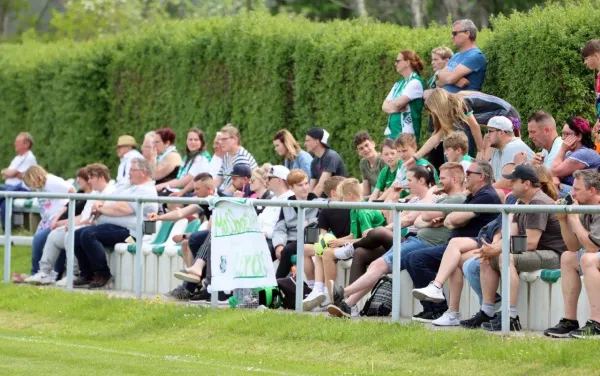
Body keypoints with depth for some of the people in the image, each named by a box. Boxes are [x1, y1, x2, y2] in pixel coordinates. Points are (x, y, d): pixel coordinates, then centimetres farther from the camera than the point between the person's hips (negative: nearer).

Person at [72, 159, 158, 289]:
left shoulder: (146, 191, -9)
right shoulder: (130, 188, 27)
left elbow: (122, 208, -20)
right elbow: (108, 200, 28)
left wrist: (101, 209, -7)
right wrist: (99, 205, 4)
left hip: (124, 230, -11)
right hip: (110, 226, 11)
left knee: (88, 234, -28)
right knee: (77, 235, -1)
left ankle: (102, 274, -20)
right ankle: (86, 274, 2)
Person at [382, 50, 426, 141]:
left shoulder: (415, 82, -7)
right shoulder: (398, 84, 19)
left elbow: (397, 103, -16)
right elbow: (384, 106, 13)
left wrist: (390, 105, 7)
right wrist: (395, 108, -9)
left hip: (406, 133, -8)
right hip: (392, 132, 8)